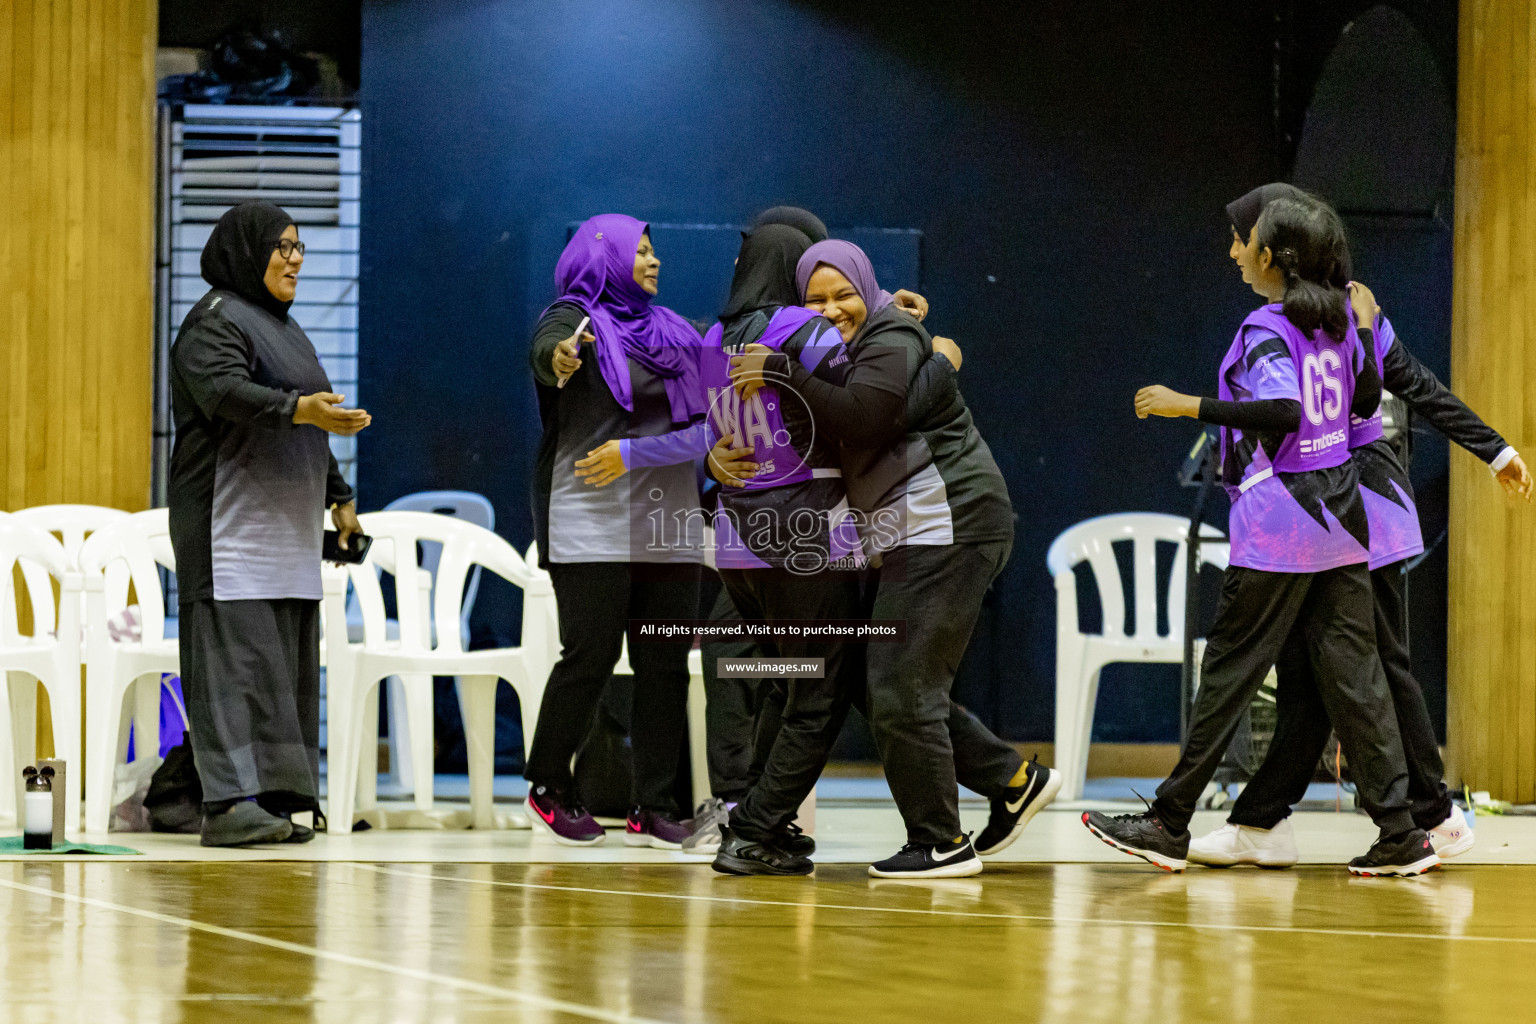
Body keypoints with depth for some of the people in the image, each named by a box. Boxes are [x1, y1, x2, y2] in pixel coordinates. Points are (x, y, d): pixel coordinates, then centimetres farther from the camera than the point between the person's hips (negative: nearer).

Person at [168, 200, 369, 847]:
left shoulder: (277, 325, 21)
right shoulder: (215, 321, -8)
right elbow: (225, 390, -28)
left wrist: (338, 495, 26)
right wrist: (297, 409, -42)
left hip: (283, 525, 10)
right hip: (232, 520, -10)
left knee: (282, 664, 7)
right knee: (236, 652, -16)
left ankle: (273, 800, 9)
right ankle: (230, 802, -22)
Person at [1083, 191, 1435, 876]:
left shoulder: (1267, 329, -14)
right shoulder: (1341, 318, 8)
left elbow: (1283, 412, -30)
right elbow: (1368, 399, 20)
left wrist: (1189, 406, -24)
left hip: (1279, 524, -7)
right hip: (1340, 511, 7)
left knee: (1230, 667, -1)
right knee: (1352, 670, 6)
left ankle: (1169, 826, 5)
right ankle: (1399, 833, 1)